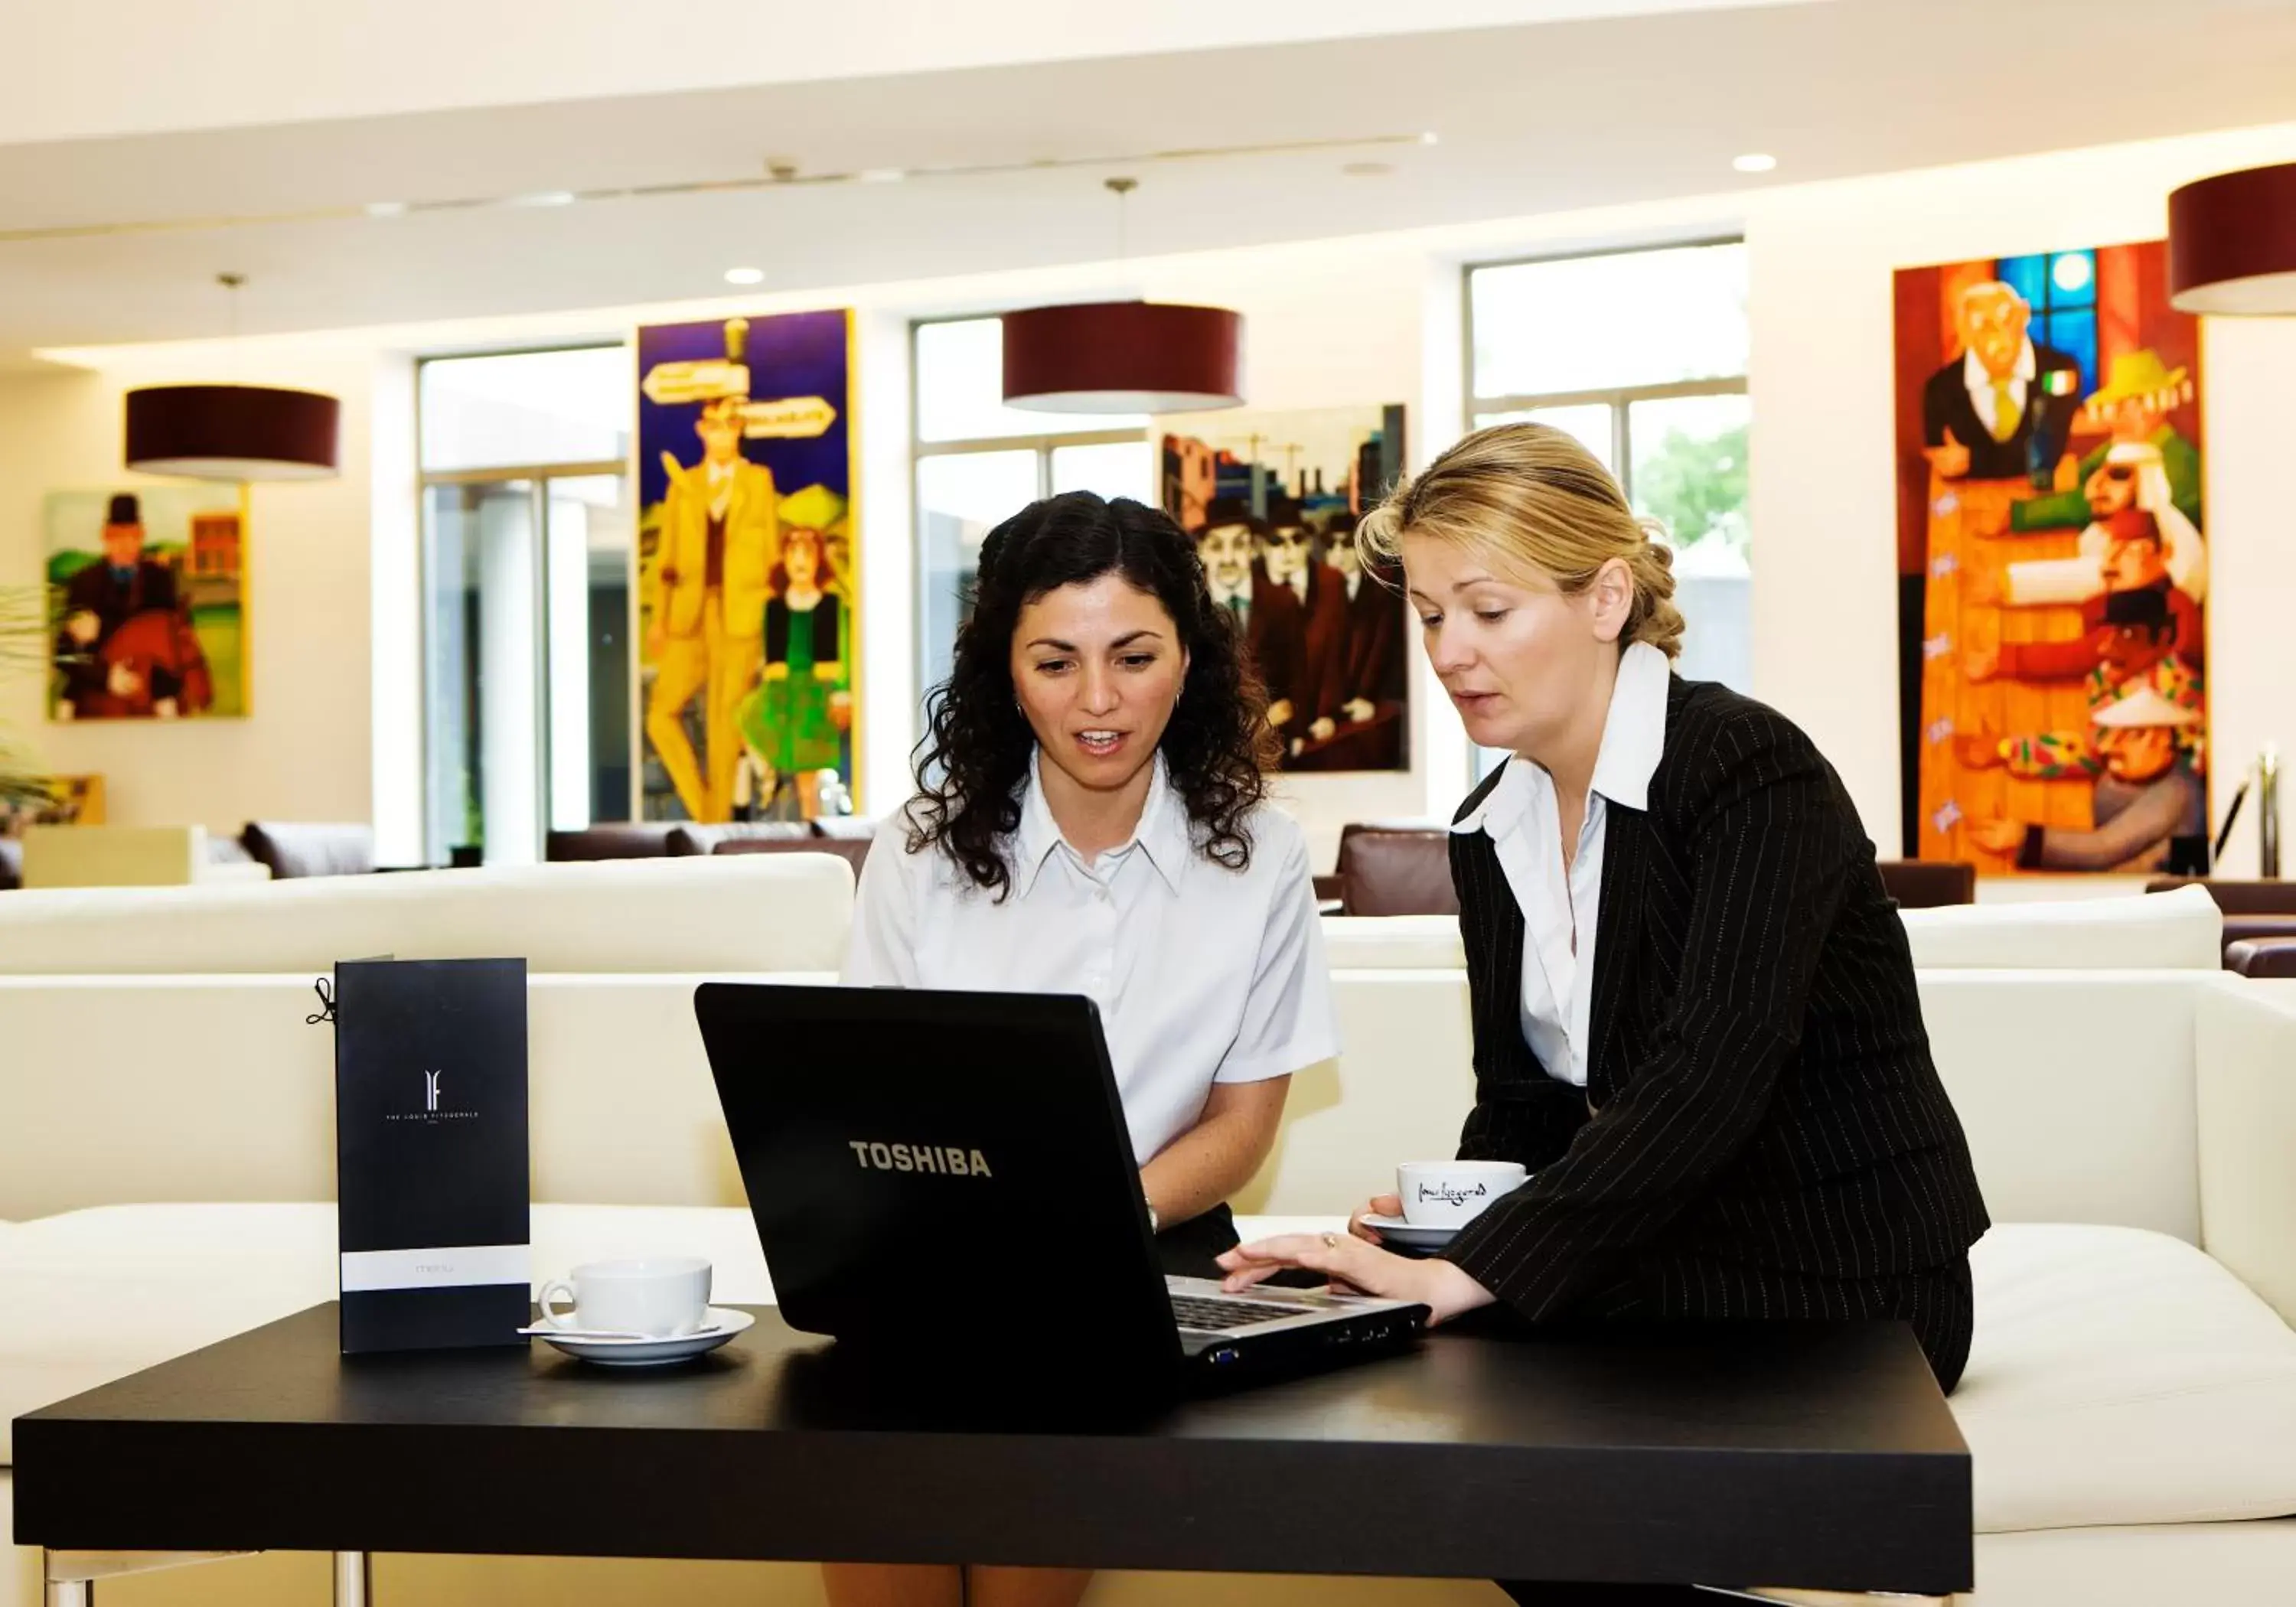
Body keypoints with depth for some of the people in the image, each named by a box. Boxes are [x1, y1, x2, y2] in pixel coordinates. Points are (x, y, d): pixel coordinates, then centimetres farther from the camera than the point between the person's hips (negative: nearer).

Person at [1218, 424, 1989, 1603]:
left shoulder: (1751, 773, -18)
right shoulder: (1490, 831, 6)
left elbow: (1709, 1077, -31)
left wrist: (1465, 1275, -37)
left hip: (1849, 1287, -7)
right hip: (1667, 1266, 7)